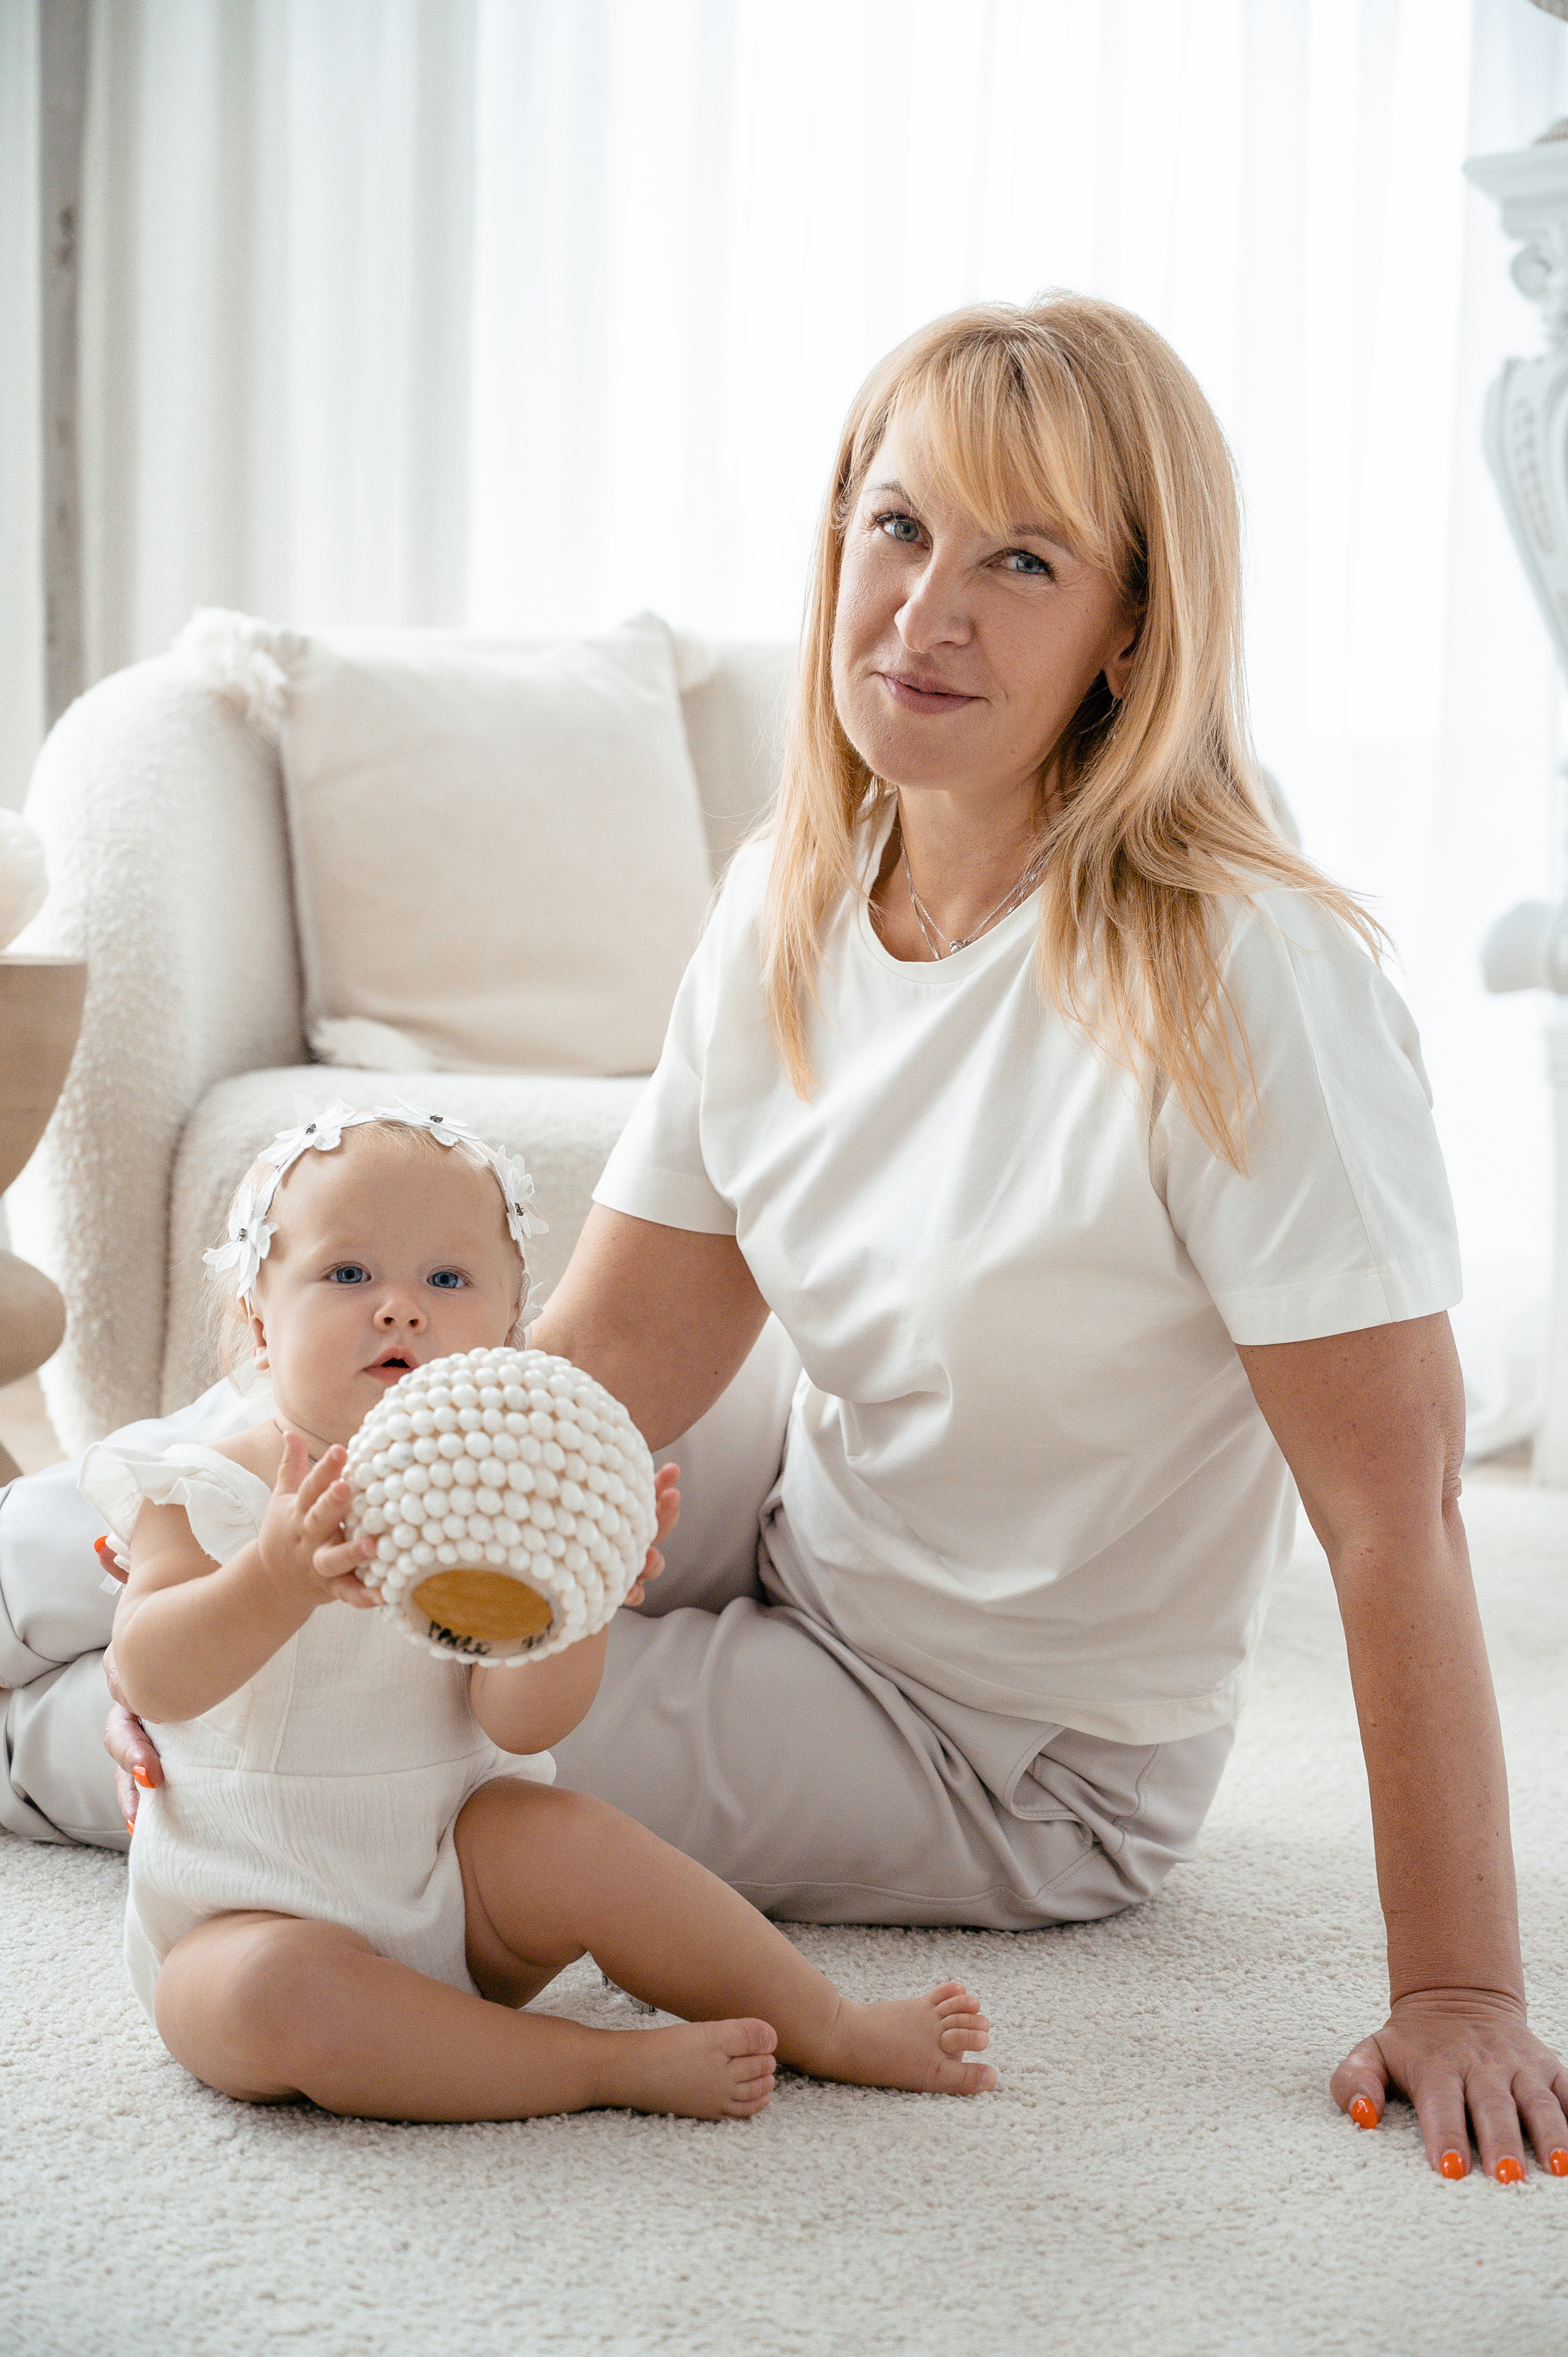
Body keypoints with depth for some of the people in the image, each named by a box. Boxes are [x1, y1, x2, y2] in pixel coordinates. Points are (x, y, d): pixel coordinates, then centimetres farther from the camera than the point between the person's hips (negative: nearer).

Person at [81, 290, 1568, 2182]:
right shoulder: (788, 902, -4)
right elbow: (615, 1353, -4)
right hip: (806, 1610, 6)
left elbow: (1396, 1508, -27)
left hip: (1026, 1765, -6)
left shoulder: (1239, 981, -26)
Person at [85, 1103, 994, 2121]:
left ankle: (829, 2028, -7)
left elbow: (521, 1724, -15)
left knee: (566, 1837, -26)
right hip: (250, 1914, -2)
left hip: (453, 1888, 2)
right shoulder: (199, 1491, -7)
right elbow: (153, 1680, -24)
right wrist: (279, 1577, -43)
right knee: (267, 1998, -33)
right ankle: (610, 2064, -24)